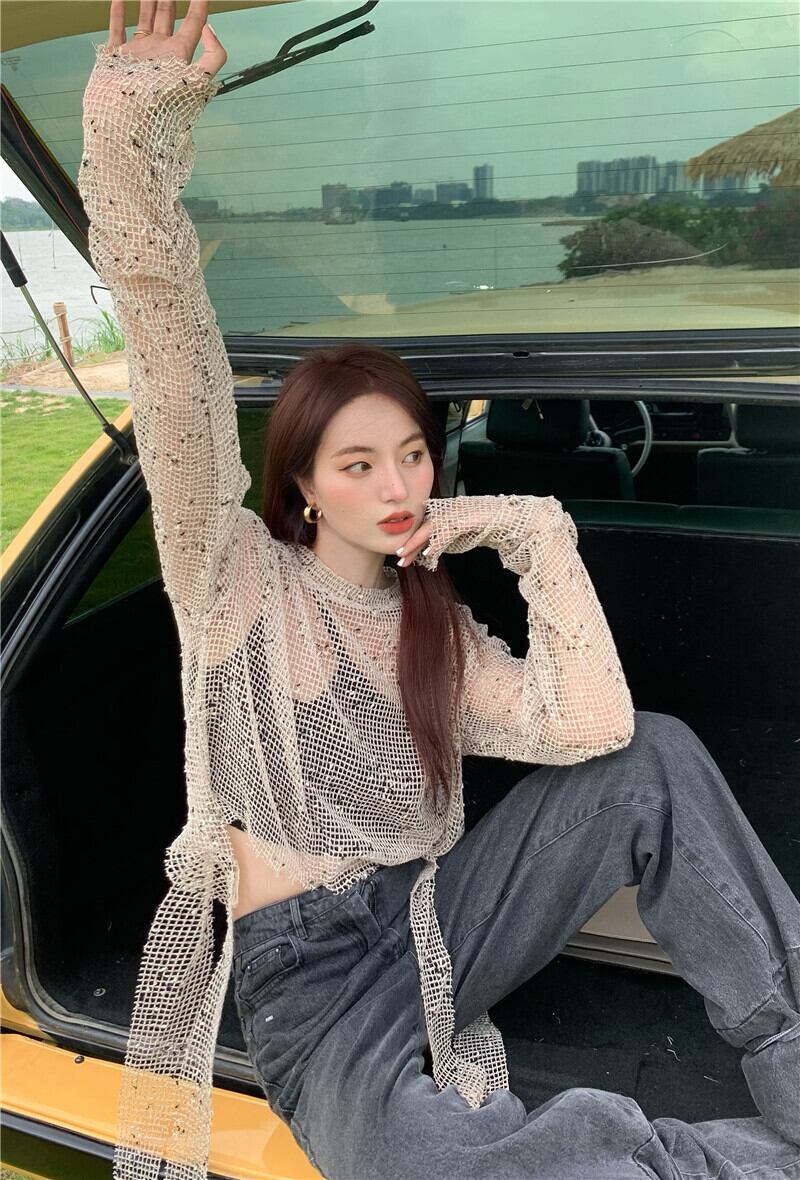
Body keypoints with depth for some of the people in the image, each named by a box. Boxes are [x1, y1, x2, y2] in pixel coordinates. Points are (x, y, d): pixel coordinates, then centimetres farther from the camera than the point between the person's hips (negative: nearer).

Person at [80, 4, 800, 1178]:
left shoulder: (434, 625, 7)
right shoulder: (238, 575, -3)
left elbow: (590, 725, -10)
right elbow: (179, 393, -21)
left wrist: (534, 532, -9)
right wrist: (134, 139, -32)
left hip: (431, 927, 4)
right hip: (311, 976, -4)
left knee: (656, 757, -18)